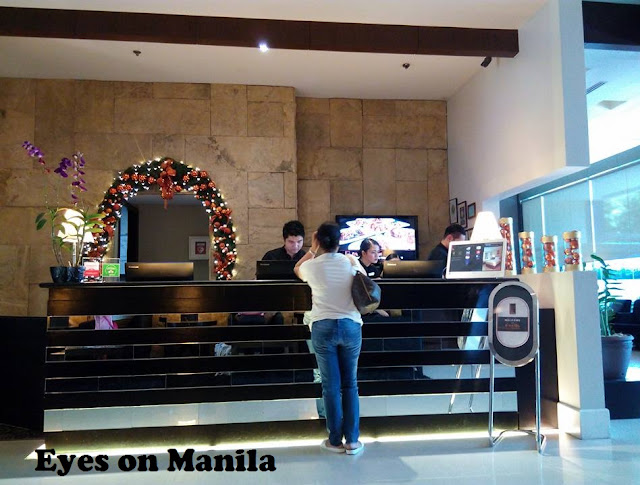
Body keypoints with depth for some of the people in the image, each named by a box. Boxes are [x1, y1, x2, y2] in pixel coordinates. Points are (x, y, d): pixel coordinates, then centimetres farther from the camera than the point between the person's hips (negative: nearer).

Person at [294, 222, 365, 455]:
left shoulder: (311, 266, -5)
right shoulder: (350, 262, -1)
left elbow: (297, 269, 19)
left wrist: (312, 251, 21)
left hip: (323, 327, -1)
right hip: (351, 326, 1)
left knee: (331, 386, 6)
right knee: (350, 384, 9)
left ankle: (335, 441, 14)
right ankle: (352, 441, 13)